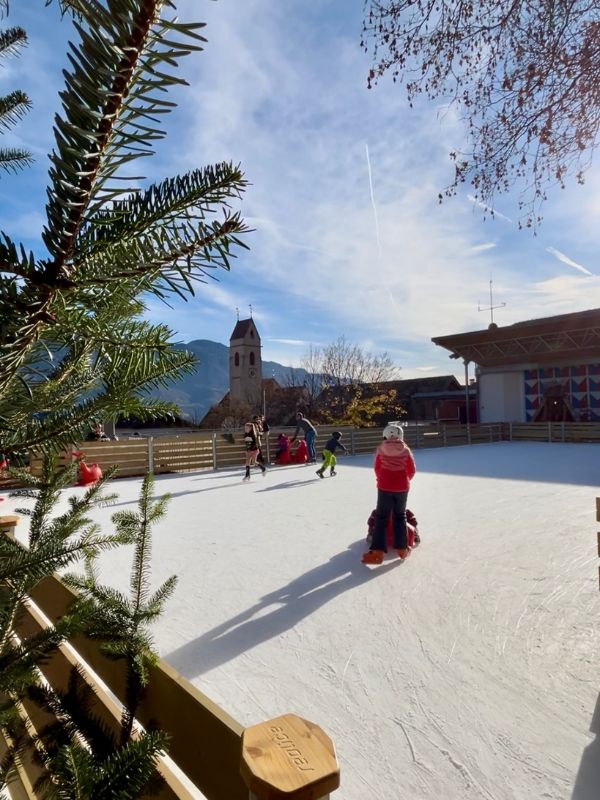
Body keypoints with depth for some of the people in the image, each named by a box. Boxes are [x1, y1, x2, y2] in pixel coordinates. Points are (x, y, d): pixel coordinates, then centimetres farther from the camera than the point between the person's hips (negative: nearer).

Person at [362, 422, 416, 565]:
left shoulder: (381, 449, -5)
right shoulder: (405, 450, -3)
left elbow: (377, 468, 2)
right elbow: (412, 470, 3)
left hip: (385, 487, -1)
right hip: (402, 487, 1)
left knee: (381, 517, 5)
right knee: (400, 516, 17)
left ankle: (378, 552, -1)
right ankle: (402, 549, 22)